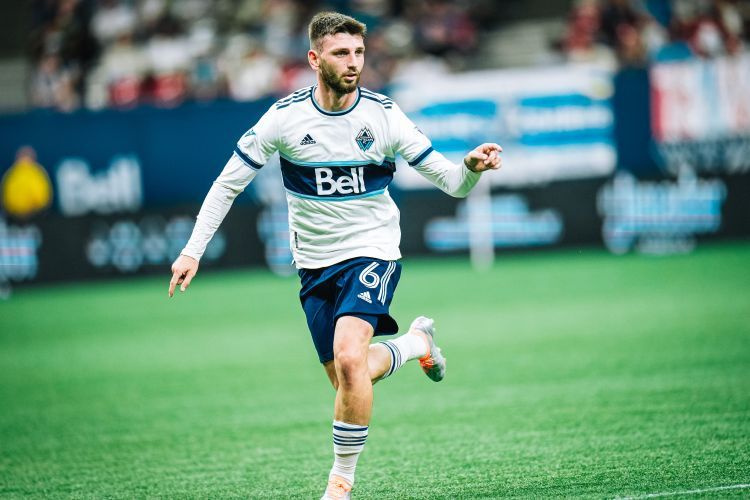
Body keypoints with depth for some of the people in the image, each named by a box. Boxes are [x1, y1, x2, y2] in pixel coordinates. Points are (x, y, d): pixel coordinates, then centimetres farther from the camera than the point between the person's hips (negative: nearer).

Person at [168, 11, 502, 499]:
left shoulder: (384, 115, -10)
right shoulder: (285, 117, -9)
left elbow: (450, 181, -5)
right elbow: (228, 184, -1)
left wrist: (471, 167, -28)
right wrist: (192, 251, -7)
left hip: (372, 252, -3)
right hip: (315, 262, 3)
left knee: (349, 358, -25)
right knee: (347, 378, 8)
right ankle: (416, 341, 40)